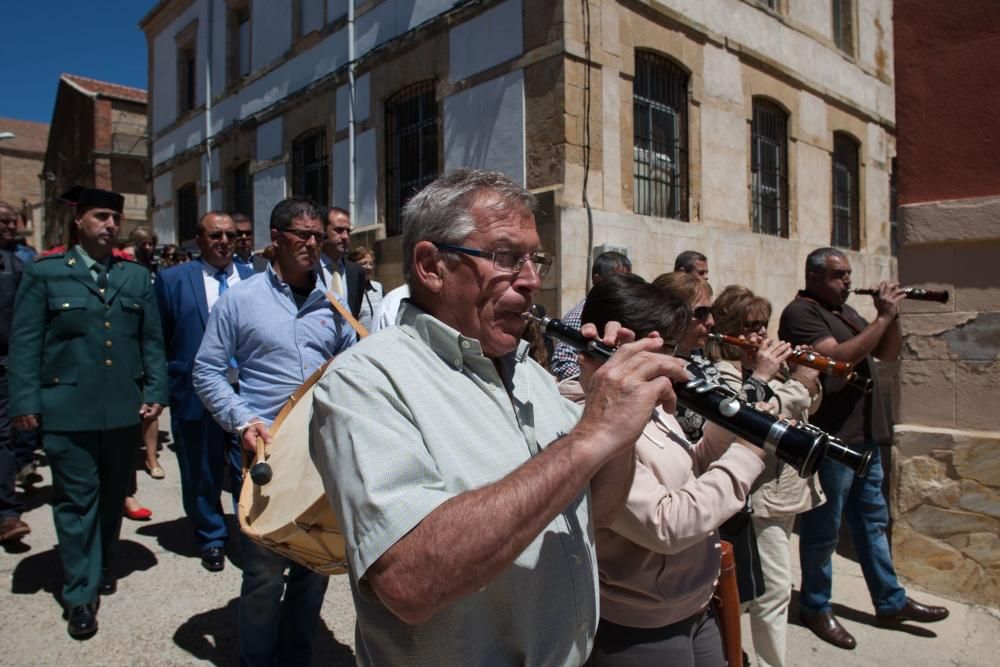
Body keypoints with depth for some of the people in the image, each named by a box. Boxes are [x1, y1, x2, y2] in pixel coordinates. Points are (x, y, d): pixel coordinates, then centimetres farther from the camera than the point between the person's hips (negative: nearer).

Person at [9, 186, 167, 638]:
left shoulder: (137, 276, 9)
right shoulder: (43, 273, 1)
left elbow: (152, 341, 8)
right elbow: (25, 343, -2)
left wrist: (155, 392, 1)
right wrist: (25, 403, -8)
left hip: (124, 410, 3)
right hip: (68, 409, -3)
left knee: (112, 496, 16)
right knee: (76, 499, 4)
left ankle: (101, 567, 37)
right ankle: (81, 594, 16)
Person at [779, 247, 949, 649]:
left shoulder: (845, 311, 16)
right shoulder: (800, 313, -12)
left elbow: (887, 354, 17)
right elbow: (838, 358, -24)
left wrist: (890, 315, 1)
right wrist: (883, 317, -18)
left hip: (864, 434, 9)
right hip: (828, 438, -9)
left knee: (872, 521, 19)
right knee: (824, 528, 3)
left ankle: (891, 602, 33)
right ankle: (815, 608, 18)